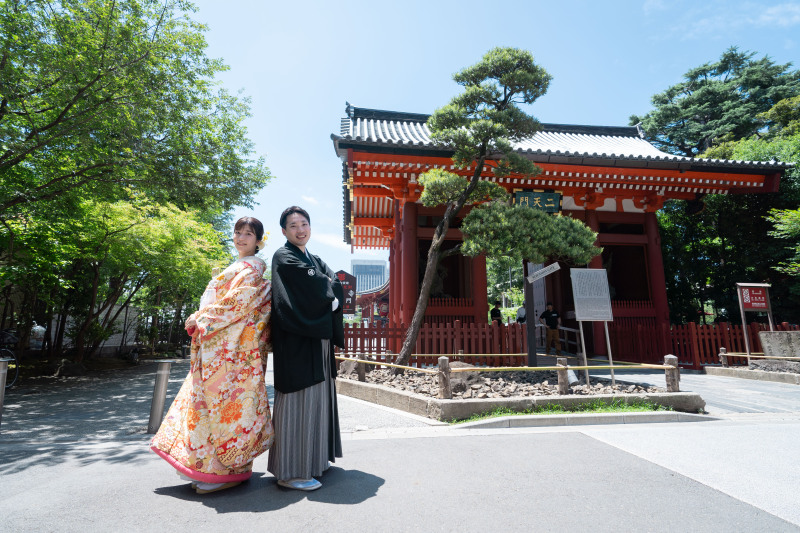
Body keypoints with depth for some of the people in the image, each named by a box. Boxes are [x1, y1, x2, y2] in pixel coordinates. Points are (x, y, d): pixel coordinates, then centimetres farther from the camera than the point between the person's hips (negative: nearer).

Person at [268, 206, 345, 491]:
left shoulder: (314, 259, 21)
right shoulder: (284, 257, -4)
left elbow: (336, 287, 8)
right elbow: (313, 285, -17)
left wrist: (329, 291, -11)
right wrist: (330, 287, 0)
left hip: (317, 338, 9)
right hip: (296, 341, -8)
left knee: (316, 397, 13)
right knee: (298, 400, -7)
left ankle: (313, 459, 25)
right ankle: (290, 471, 2)